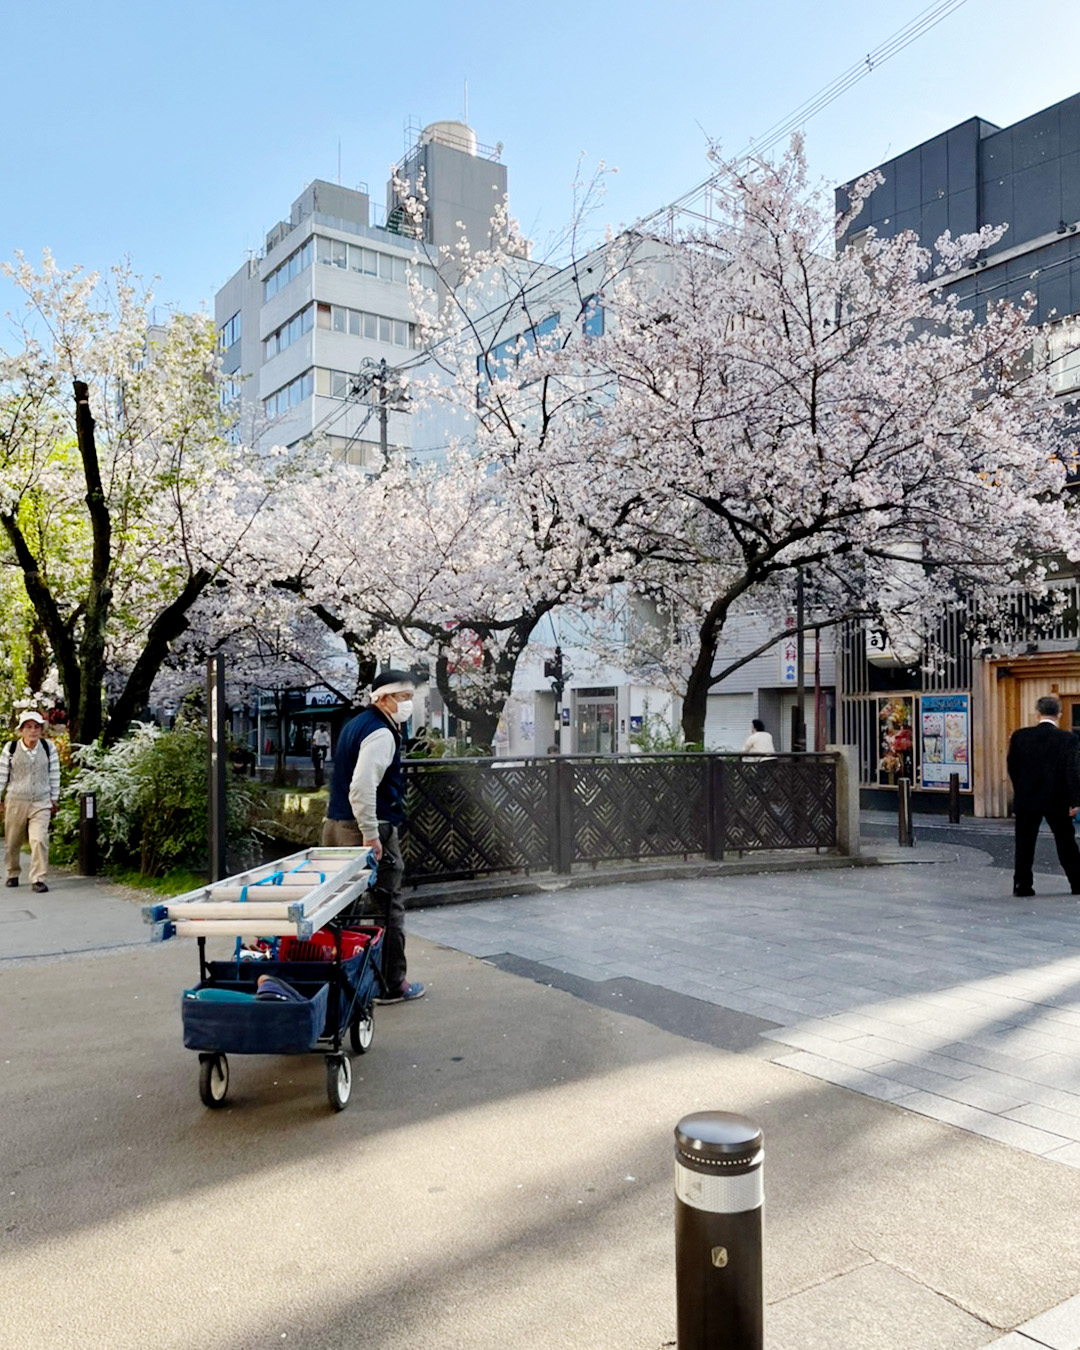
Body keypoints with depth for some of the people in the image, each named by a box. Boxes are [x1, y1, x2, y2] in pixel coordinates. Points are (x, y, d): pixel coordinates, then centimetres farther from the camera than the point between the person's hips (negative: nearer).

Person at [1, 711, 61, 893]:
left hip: (41, 803, 0)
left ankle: (38, 879, -8)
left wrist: (54, 799, 8)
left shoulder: (48, 748, -1)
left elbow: (54, 775, 7)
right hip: (16, 801, 0)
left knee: (39, 840, -13)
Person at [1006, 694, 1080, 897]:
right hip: (1057, 800, -1)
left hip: (1026, 799, 1)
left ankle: (1022, 885, 3)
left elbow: (1012, 767, 4)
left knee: (1024, 844, 6)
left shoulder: (1019, 736, -2)